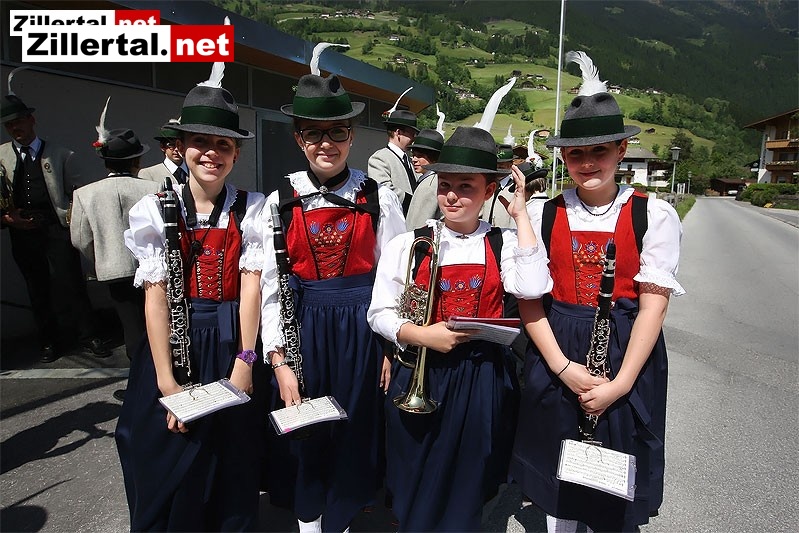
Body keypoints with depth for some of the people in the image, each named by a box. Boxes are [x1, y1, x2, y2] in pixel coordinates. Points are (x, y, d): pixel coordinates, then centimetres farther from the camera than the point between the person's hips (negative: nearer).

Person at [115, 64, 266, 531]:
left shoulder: (252, 209, -3)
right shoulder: (156, 210, -4)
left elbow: (252, 284, -8)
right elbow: (155, 294, -8)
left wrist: (245, 361, -14)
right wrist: (167, 382, -12)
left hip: (233, 341, 0)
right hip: (175, 340, 1)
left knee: (231, 462, 14)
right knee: (168, 463, 13)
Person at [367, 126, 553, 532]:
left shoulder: (503, 244, -1)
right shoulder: (407, 245, -2)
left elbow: (532, 288, -20)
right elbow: (380, 314, -1)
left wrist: (521, 215, -13)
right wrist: (423, 335, -19)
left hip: (483, 379, 1)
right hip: (420, 375, 0)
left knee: (467, 488, 18)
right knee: (416, 488, 16)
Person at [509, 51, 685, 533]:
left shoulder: (653, 216, -6)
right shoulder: (542, 215, -2)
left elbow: (653, 304, -9)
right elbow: (529, 300, -4)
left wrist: (619, 383, -13)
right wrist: (564, 367, -13)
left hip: (627, 353, -1)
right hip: (556, 352, 2)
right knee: (558, 470, 16)